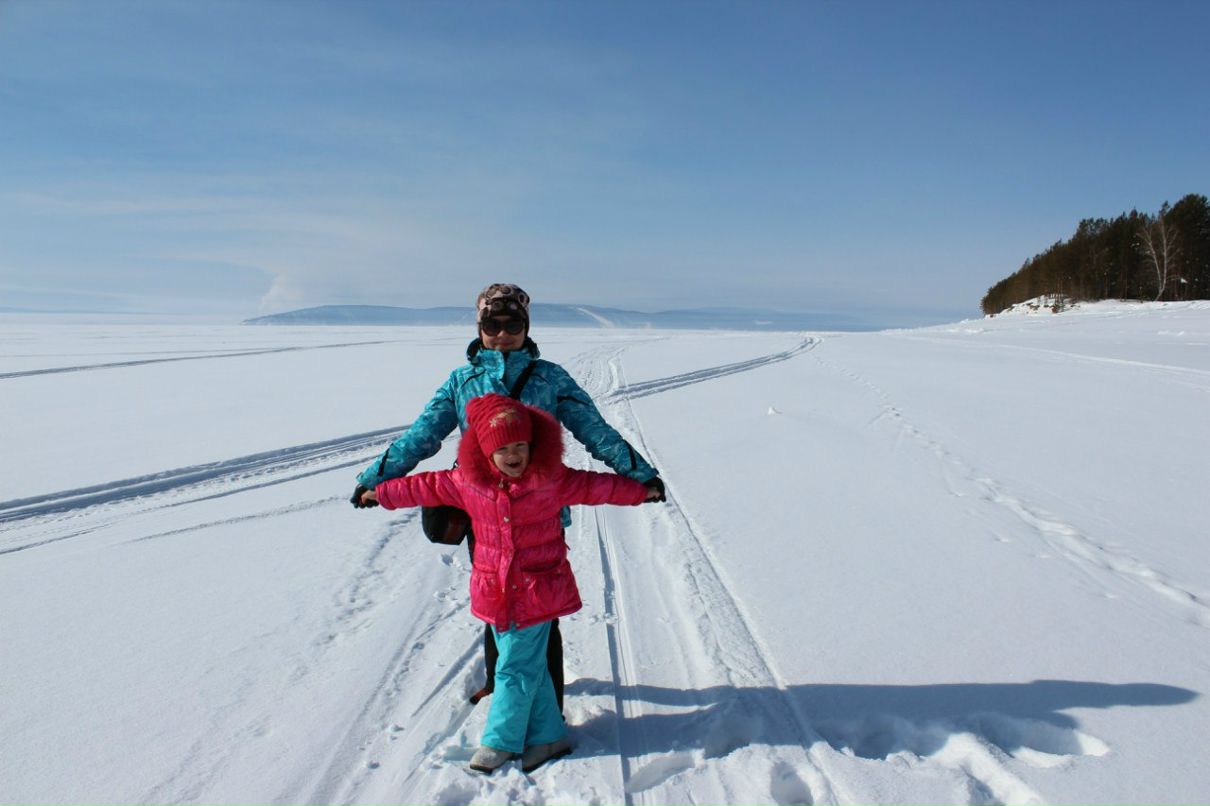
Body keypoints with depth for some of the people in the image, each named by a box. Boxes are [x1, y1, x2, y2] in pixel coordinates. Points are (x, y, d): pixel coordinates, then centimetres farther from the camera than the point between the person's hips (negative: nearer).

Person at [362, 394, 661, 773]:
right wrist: (384, 493, 20)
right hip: (495, 592, 4)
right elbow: (429, 486, 11)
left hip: (538, 592, -3)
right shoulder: (469, 481, -3)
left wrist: (639, 490, 10)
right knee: (529, 666, 14)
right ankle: (548, 736, 29)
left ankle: (502, 740, 21)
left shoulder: (550, 478, -11)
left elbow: (594, 485, 2)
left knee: (516, 669, 2)